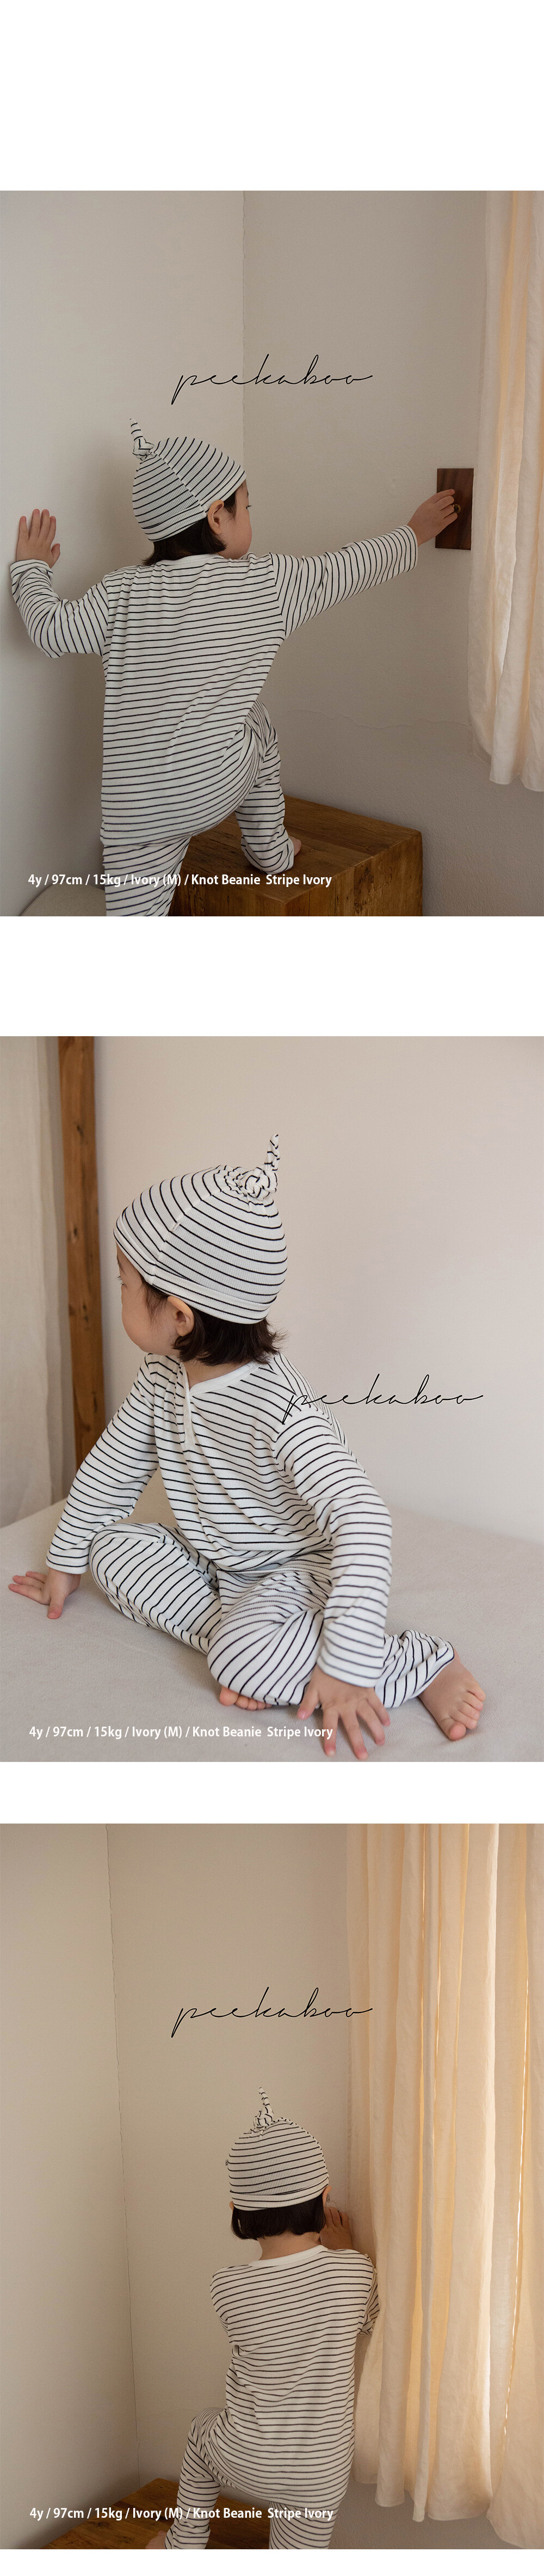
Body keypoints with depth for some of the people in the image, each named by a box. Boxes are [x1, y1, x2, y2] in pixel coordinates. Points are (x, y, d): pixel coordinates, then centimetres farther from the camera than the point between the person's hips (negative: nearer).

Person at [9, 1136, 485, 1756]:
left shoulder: (279, 1410, -33)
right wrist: (65, 1561, 16)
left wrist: (346, 1665, -43)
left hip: (298, 1567, -9)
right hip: (209, 1561, 9)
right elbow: (113, 1466, 9)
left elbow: (364, 1520, -40)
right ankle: (237, 1630, -16)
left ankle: (423, 1667, -18)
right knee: (111, 1547, -6)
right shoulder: (162, 1377, -8)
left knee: (243, 1655, -34)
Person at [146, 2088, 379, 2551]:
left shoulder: (228, 2288, -18)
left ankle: (184, 2545, 49)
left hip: (246, 2464, 1)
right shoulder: (355, 2271, -17)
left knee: (204, 2431, 34)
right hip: (321, 2474, -1)